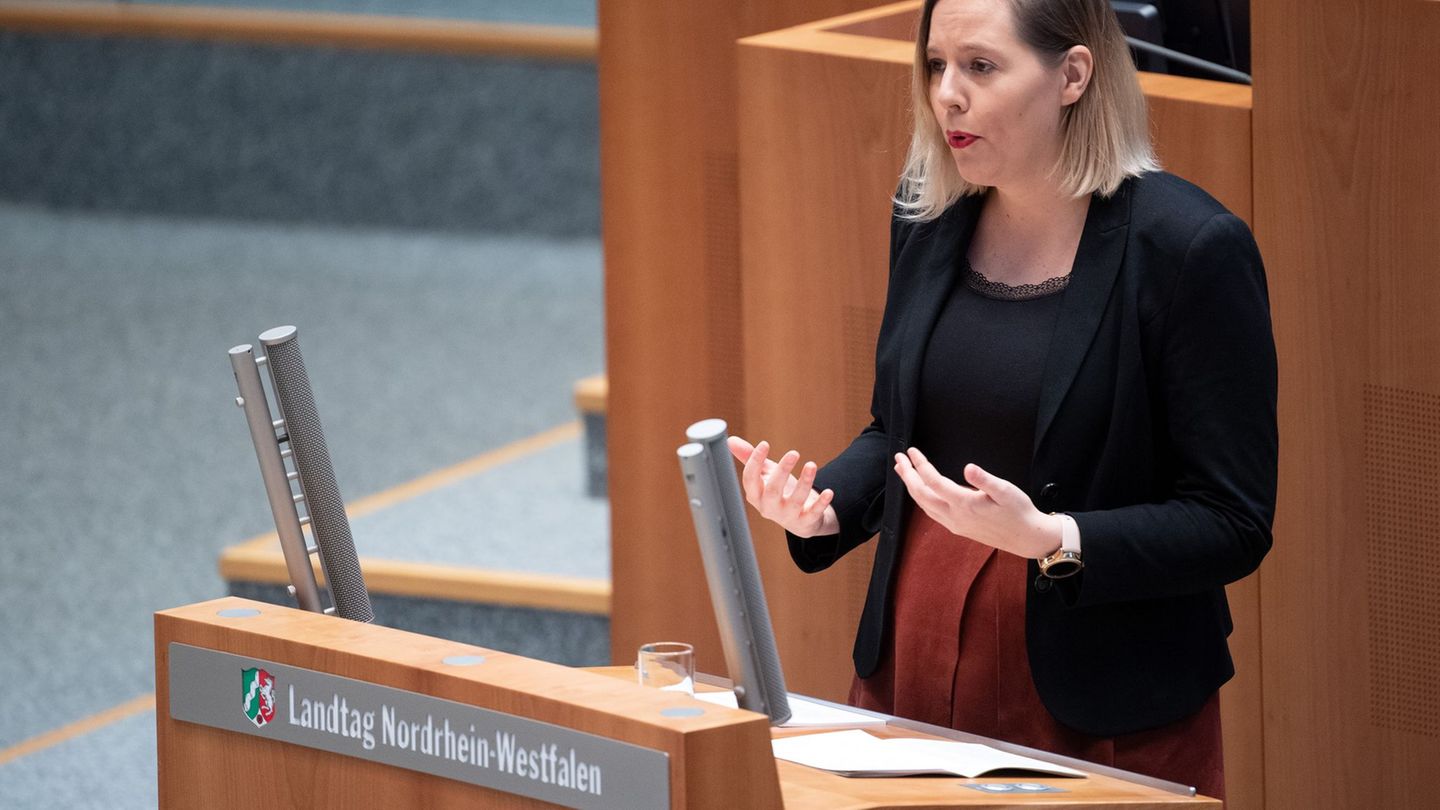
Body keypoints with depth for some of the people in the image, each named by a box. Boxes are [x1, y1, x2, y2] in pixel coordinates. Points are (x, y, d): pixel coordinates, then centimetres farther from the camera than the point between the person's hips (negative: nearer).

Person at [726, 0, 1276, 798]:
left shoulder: (1190, 248, -14)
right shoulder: (930, 218, 5)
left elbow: (1232, 526, -13)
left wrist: (1047, 539, -26)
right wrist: (821, 508, -1)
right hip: (911, 670, 5)